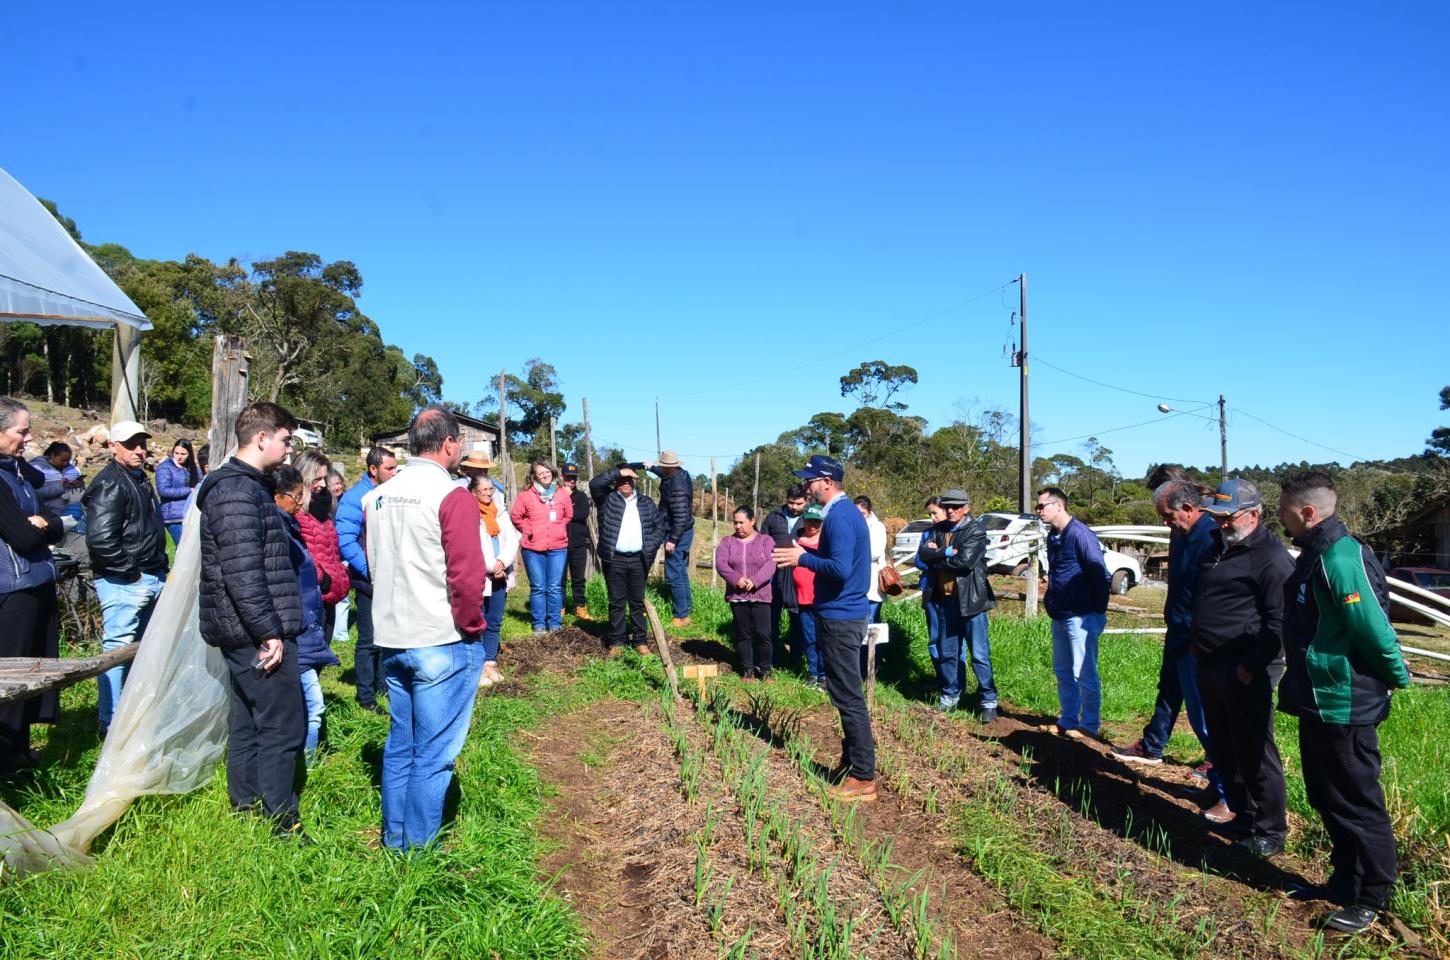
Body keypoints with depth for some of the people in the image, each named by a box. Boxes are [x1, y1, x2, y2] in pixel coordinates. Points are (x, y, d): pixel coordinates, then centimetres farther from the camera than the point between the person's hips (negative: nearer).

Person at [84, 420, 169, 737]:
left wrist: (159, 568, 17)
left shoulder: (141, 480, 17)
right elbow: (100, 538, -24)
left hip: (150, 579, 10)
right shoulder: (110, 483, -14)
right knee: (118, 648, -5)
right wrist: (129, 570, -17)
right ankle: (112, 723, 2)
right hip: (124, 582, -10)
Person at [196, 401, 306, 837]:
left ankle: (247, 811, 28)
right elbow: (243, 572, -23)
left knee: (249, 722, 17)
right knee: (283, 726, -5)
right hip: (258, 633, -11)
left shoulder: (244, 486, 17)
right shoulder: (238, 493, -17)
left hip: (244, 633, 11)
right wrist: (268, 632, -21)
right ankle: (282, 826, 2)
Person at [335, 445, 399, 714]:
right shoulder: (355, 498, -13)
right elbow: (345, 540, -19)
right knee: (369, 640, 1)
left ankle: (382, 683, 31)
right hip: (370, 581, -6)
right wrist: (370, 571, -22)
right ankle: (366, 696, 12)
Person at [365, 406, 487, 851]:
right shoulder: (453, 497, -15)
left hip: (391, 640, 7)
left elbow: (374, 564, 16)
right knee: (433, 754, 4)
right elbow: (467, 576, -20)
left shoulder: (376, 497, 8)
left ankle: (393, 842, 30)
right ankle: (419, 848, 13)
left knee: (400, 744, 19)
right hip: (442, 643, -7)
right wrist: (471, 628, -7)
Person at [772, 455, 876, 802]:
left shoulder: (839, 517, -19)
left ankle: (863, 778, 2)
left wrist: (803, 558, -17)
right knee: (847, 694, 19)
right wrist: (805, 553, 10)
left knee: (848, 696, -5)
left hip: (839, 619, -11)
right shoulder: (845, 512, 13)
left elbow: (840, 568, -28)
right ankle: (854, 759, 30)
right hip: (845, 614, 11)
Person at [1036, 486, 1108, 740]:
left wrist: (1099, 611, -15)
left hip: (1081, 618, -9)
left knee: (1084, 674, -1)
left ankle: (1089, 725, 9)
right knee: (1062, 671, 15)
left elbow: (1101, 574, -17)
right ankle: (1068, 720, 25)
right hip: (1060, 617, 9)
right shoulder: (1053, 536, 11)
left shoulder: (1080, 534, -16)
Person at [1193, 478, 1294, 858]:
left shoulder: (1271, 557, -15)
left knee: (1254, 753, -1)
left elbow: (1278, 623, -18)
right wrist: (1196, 641, 15)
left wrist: (1250, 667, -18)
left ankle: (1269, 833, 11)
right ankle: (1242, 815, 31)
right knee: (1224, 750, 17)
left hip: (1245, 674, -9)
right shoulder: (1219, 547, 14)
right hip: (1211, 668, 9)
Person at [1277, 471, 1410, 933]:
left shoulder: (1341, 559, -23)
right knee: (1328, 800, 20)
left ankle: (1369, 900, 18)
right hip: (1320, 701, 10)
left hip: (1344, 705, -10)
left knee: (1356, 805, 4)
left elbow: (1374, 629, -23)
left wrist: (1397, 678, -9)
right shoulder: (1317, 554, 9)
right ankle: (1345, 882, 33)